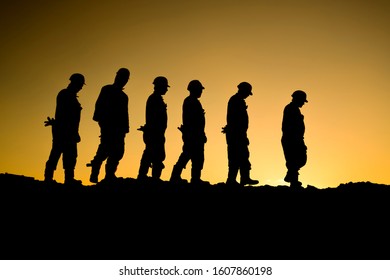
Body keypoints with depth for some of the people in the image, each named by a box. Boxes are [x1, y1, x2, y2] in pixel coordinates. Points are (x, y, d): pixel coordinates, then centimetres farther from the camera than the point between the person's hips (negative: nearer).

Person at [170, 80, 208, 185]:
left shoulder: (187, 101, 17)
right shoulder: (194, 102, -13)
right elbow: (197, 121, -19)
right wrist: (202, 135, -17)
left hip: (188, 134, 10)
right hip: (195, 135, -10)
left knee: (186, 155, 13)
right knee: (197, 158, -4)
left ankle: (175, 177, 12)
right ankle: (195, 179, -2)